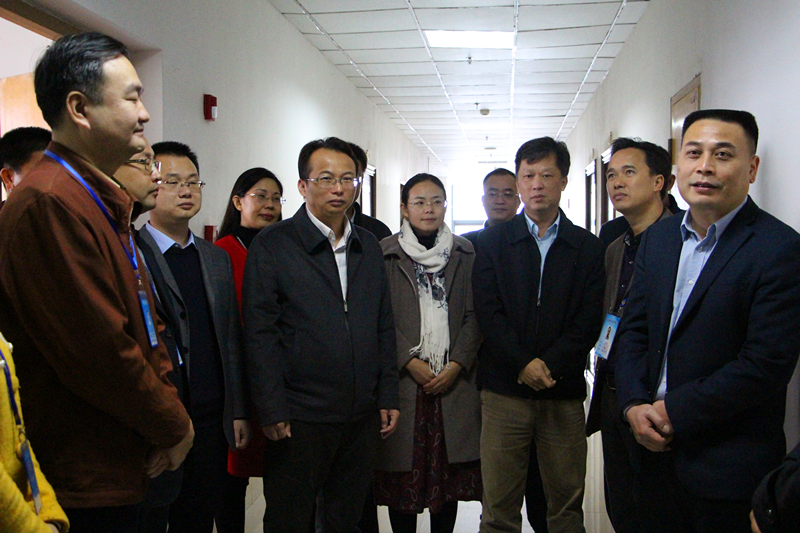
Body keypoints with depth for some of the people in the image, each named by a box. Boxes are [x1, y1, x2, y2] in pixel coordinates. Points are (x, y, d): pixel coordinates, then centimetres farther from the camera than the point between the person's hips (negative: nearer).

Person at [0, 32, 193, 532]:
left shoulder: (104, 201, 12)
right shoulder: (49, 203, -22)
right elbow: (99, 350, -24)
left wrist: (168, 408, 2)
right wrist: (173, 425, -10)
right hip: (86, 479, -9)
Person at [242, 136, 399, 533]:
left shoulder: (369, 246, 11)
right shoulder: (272, 245, -5)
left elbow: (384, 326, 13)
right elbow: (259, 334, -9)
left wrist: (388, 396, 8)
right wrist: (271, 411, -13)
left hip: (363, 416, 5)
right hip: (300, 417, -4)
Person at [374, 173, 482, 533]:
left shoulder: (465, 254, 9)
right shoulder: (385, 254, 3)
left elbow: (474, 315, 5)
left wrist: (457, 364, -6)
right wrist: (410, 361, -10)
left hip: (454, 380, 2)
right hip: (404, 381, -2)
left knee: (451, 471, 6)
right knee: (403, 472, 3)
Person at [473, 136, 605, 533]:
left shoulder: (588, 247, 9)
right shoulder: (492, 241, 8)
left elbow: (589, 321, 0)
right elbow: (487, 313, -2)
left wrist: (549, 364, -12)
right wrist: (523, 364, -13)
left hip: (564, 391, 1)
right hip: (504, 389, 0)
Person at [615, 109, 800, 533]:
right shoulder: (658, 237, 8)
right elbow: (633, 330, 8)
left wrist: (675, 412, -16)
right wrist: (634, 404, -6)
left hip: (729, 466, -5)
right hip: (657, 450, 6)